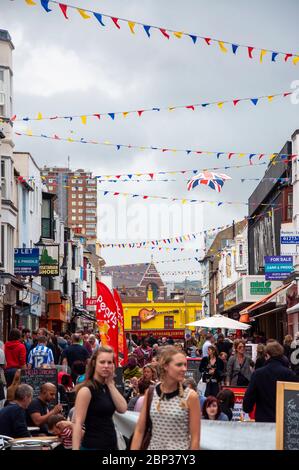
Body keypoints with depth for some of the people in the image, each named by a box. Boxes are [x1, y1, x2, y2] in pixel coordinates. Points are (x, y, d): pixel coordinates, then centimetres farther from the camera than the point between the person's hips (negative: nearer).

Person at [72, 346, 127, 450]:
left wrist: (110, 383, -4)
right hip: (93, 446, -8)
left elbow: (122, 409, -3)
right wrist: (75, 449, -24)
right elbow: (78, 423, -16)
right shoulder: (86, 390, -12)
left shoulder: (107, 388, 11)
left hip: (111, 445, 8)